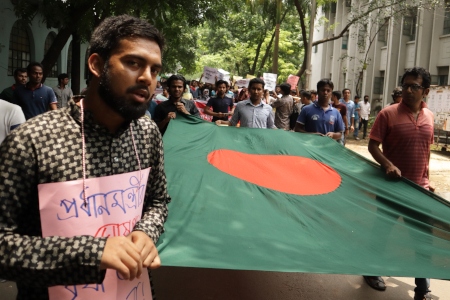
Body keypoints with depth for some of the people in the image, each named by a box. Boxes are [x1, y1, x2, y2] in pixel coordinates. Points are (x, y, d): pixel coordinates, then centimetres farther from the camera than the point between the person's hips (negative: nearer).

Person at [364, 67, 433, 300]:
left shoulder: (429, 116, 4)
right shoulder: (388, 114, -11)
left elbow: (425, 150, 14)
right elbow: (372, 146, -10)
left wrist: (426, 180, 14)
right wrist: (388, 165, -25)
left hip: (419, 187, 4)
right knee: (382, 229, 12)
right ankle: (372, 271, 36)